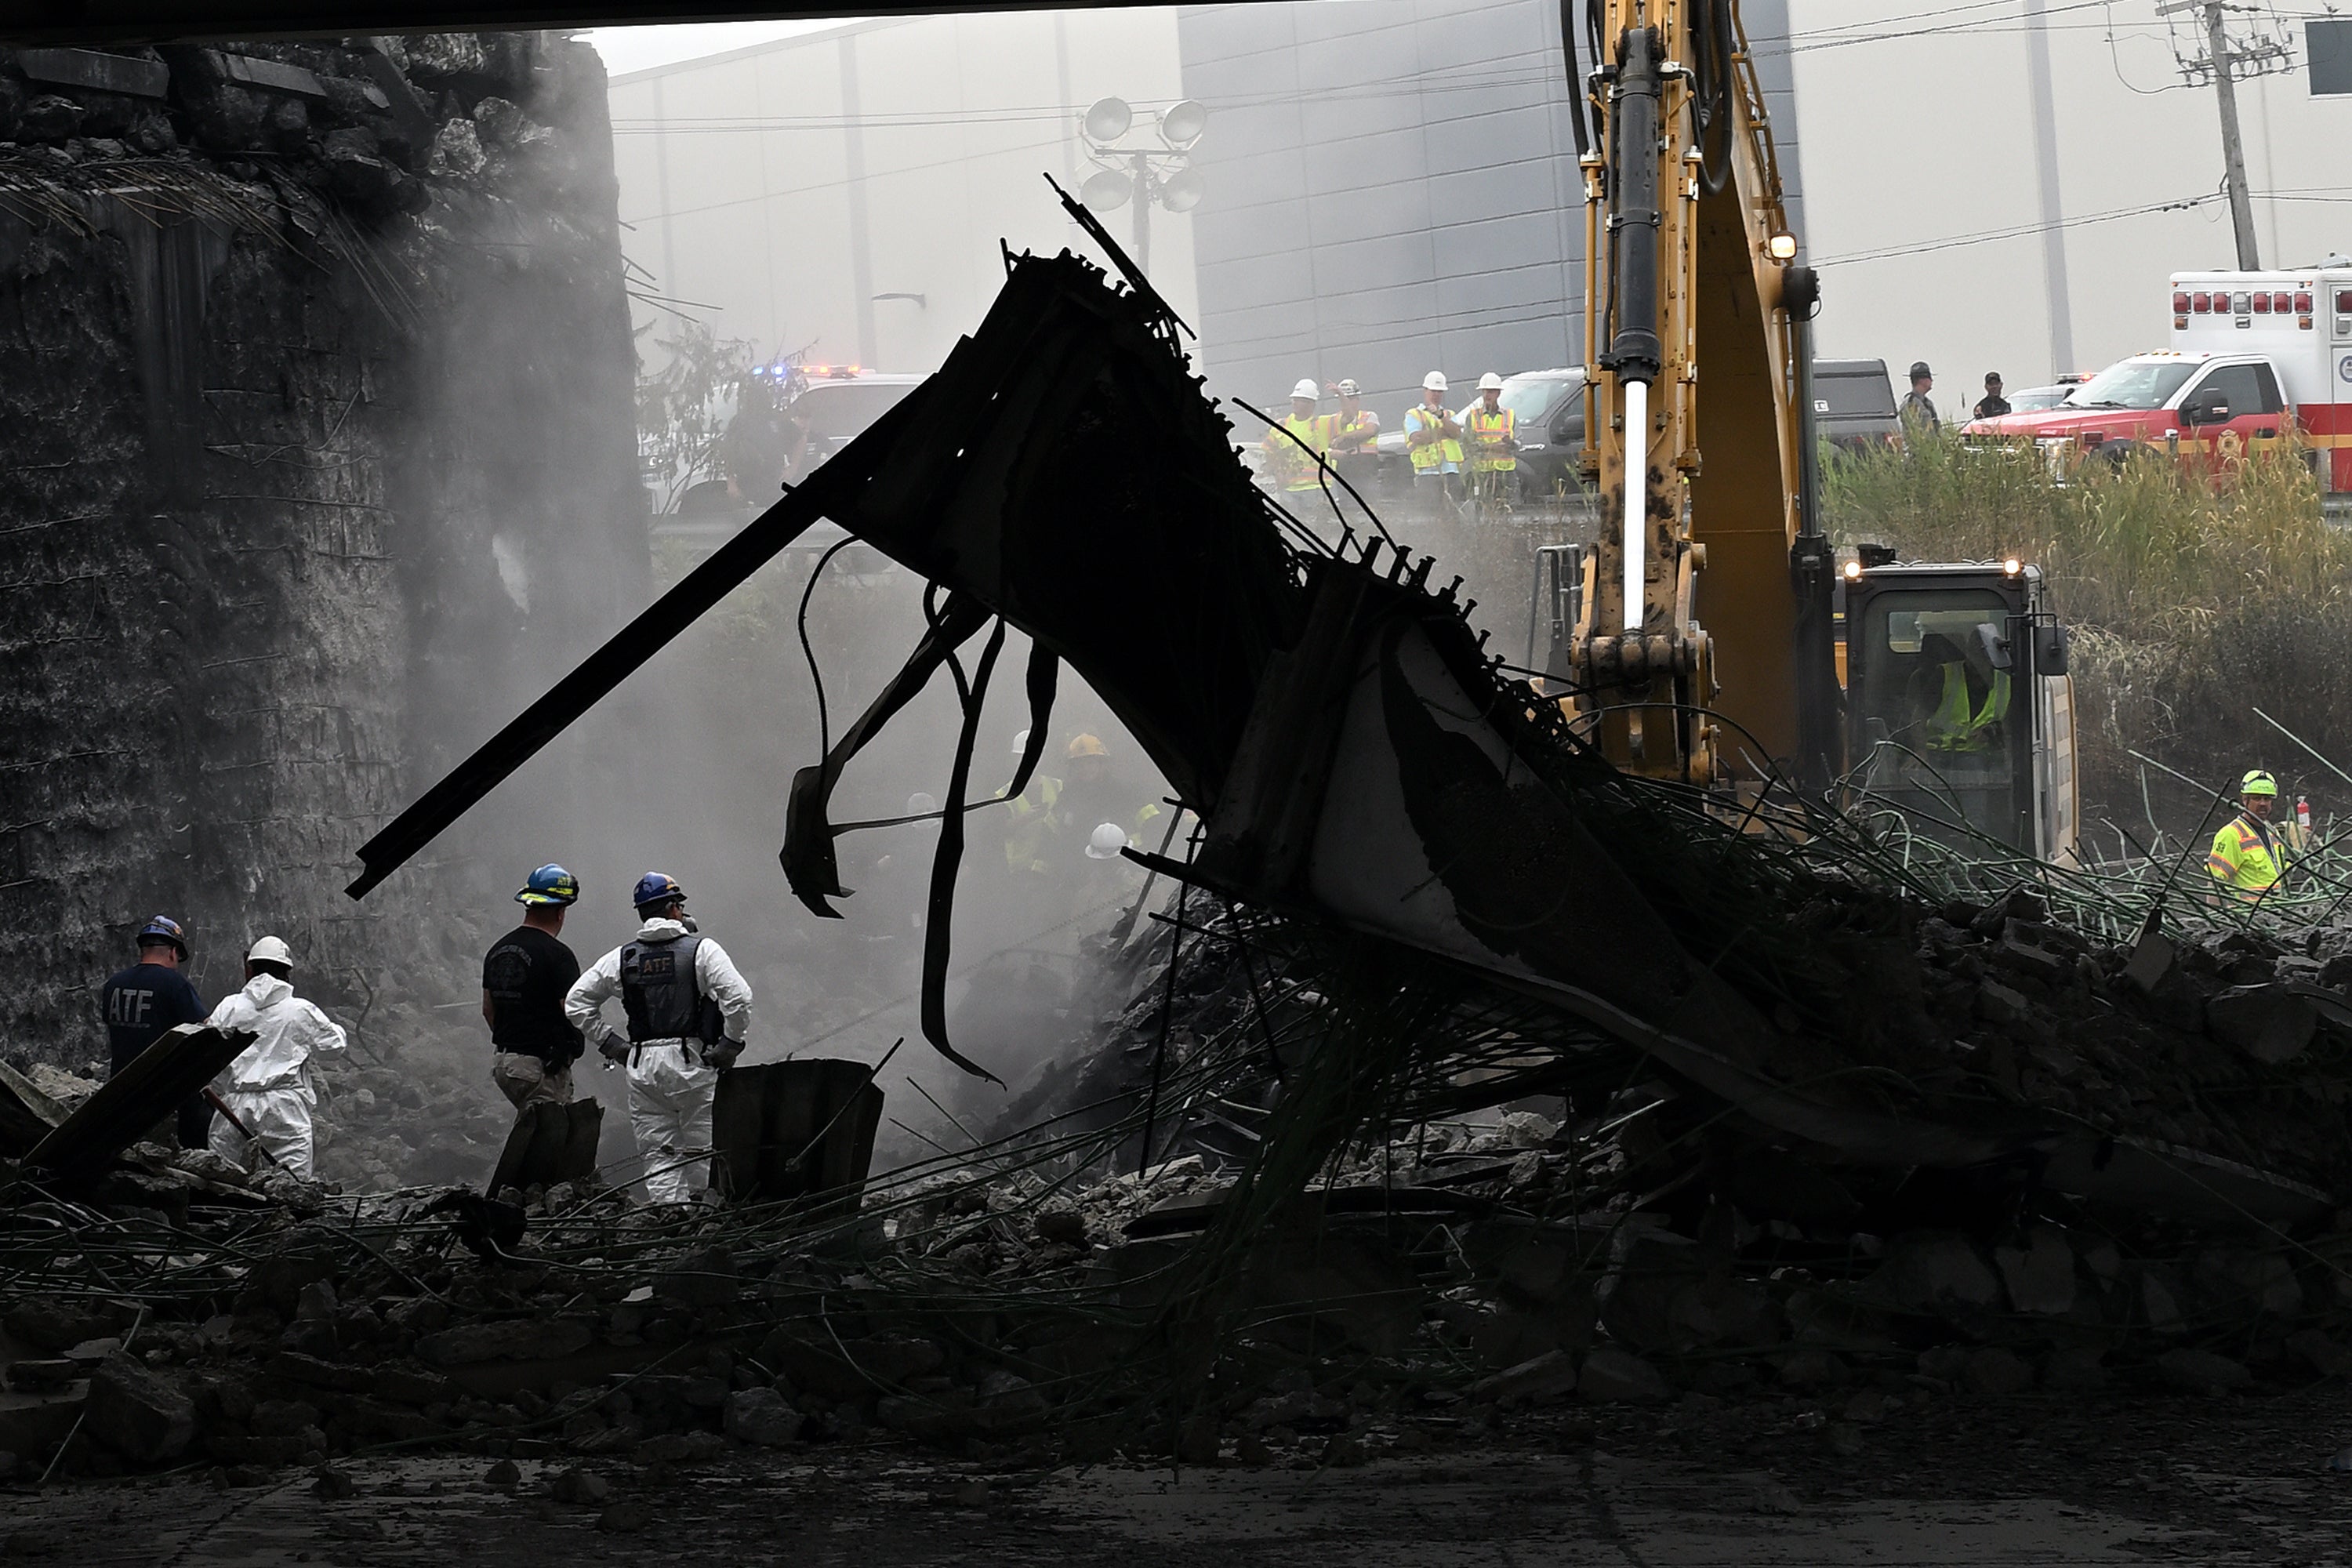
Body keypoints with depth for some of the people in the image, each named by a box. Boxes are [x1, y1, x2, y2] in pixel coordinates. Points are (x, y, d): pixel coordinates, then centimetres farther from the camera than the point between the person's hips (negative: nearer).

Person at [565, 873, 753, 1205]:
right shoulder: (701, 949, -2)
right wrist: (729, 1046, -3)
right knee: (699, 1153, 4)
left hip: (642, 1067, 3)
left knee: (658, 1158, 5)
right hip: (692, 1062, -3)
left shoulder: (622, 957, 9)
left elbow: (576, 1003, 9)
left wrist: (611, 1044, 13)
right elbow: (738, 997, -14)